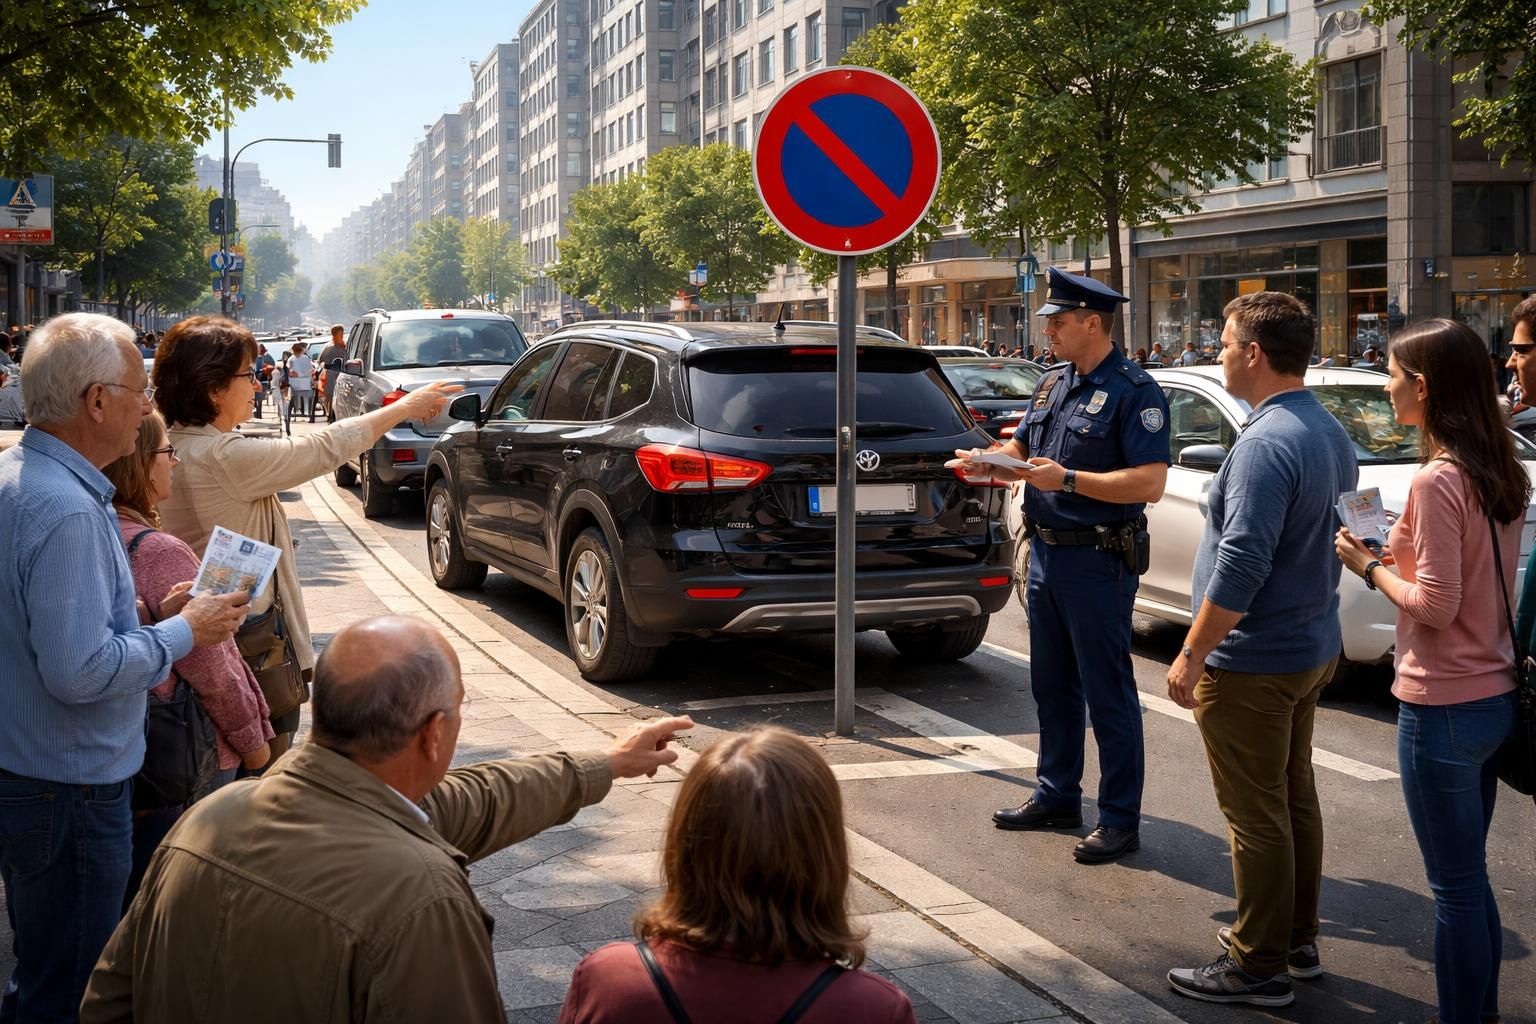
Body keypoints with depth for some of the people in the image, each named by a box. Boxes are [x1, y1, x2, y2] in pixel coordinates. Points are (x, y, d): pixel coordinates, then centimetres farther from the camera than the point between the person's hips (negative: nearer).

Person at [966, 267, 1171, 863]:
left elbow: (1150, 482, -21)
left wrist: (1069, 479, -25)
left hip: (1097, 562, -8)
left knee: (1107, 692, -1)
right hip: (1046, 554, 9)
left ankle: (1121, 820, 7)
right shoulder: (1053, 383, 12)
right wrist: (987, 464, 0)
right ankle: (1057, 797, 30)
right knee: (1052, 686, 17)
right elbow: (1021, 452, 22)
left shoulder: (1133, 391, -14)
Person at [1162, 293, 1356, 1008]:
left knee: (1256, 815, -1)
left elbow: (1240, 567, -28)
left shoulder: (1267, 444, -23)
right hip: (1313, 648, 10)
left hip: (1253, 663, -10)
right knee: (1294, 796, 18)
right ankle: (1297, 941, 30)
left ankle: (1259, 966, 8)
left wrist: (1191, 655, -21)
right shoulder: (1329, 432, 9)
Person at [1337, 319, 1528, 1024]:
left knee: (1455, 887, 3)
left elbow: (1435, 606, -20)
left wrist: (1368, 567, -6)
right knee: (1470, 878, 21)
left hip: (1442, 707, -9)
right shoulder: (1504, 475, 7)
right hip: (1495, 695, 9)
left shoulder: (1437, 482, -20)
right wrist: (1401, 555, 8)